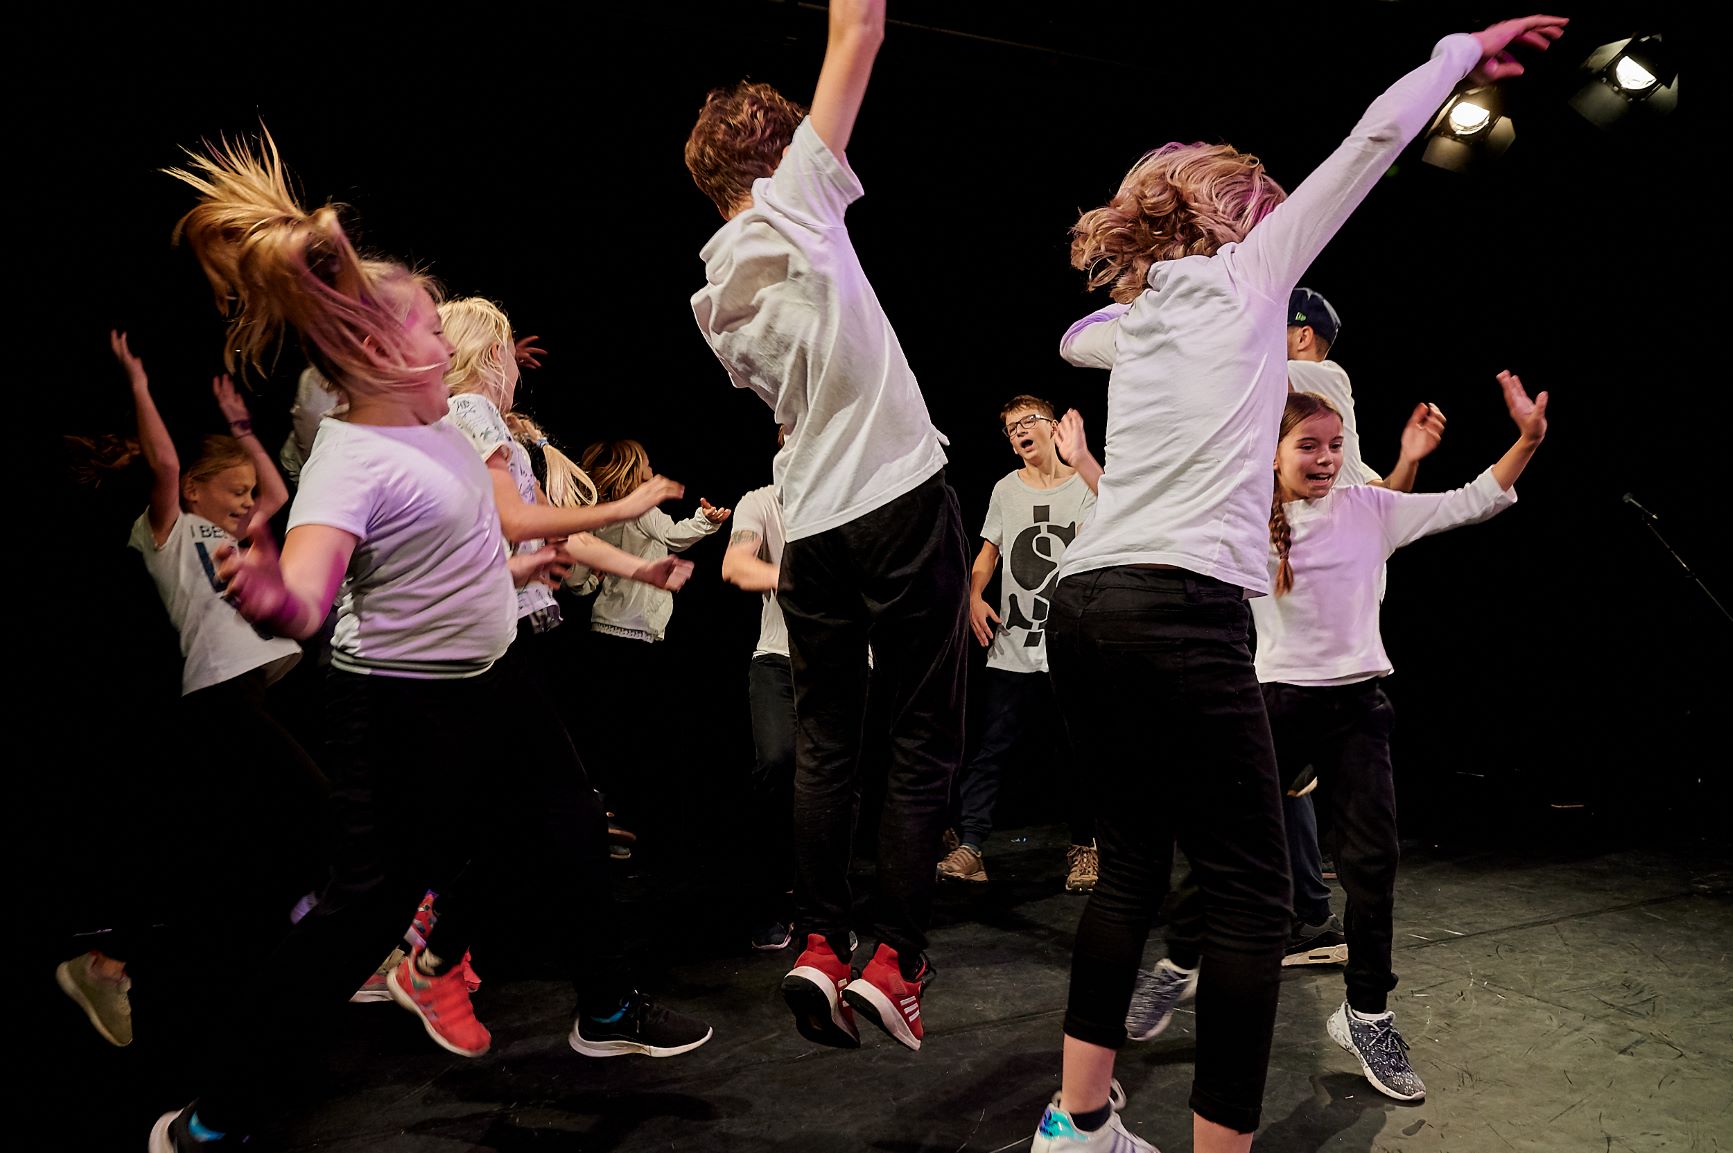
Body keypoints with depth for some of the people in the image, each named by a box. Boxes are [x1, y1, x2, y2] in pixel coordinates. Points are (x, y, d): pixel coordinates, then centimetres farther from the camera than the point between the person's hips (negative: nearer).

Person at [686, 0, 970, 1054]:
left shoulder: (715, 292, 15)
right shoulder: (793, 195, -1)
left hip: (810, 521, 6)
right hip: (901, 495, -5)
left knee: (824, 746, 11)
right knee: (925, 742, 1)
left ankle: (820, 948, 9)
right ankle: (895, 962, 2)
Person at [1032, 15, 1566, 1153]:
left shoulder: (1135, 318, 23)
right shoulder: (1245, 273, 9)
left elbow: (1074, 334, 47)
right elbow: (1378, 134, 15)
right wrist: (1465, 49, 29)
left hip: (1083, 603, 7)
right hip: (1185, 605, -7)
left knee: (1132, 863, 16)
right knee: (1251, 894, -1)